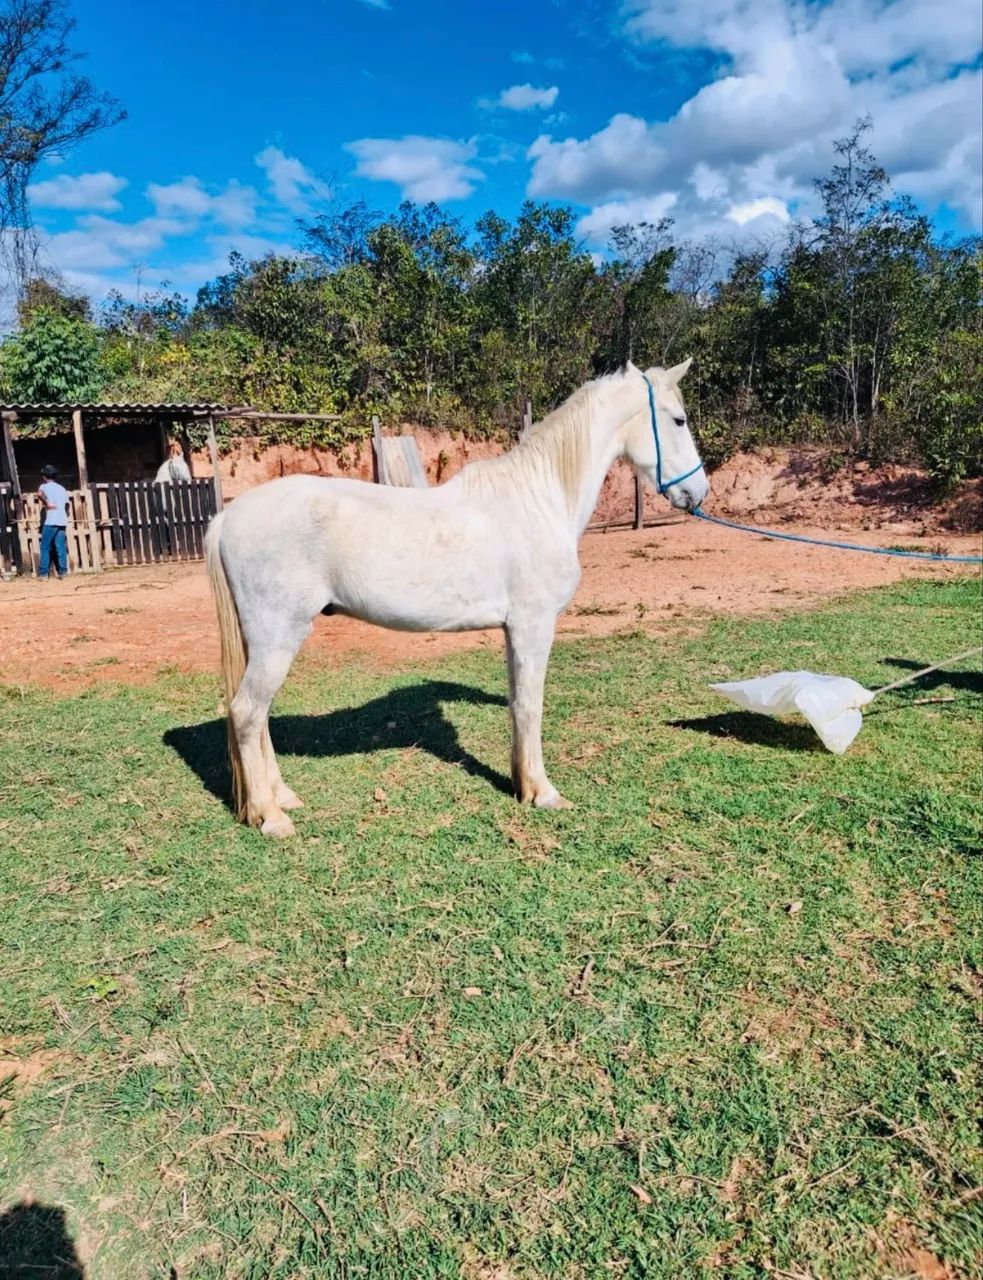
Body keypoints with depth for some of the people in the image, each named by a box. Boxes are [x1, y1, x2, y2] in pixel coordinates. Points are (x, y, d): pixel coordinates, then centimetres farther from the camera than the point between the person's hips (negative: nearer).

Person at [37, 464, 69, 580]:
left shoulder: (45, 486, 2)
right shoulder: (62, 488, 18)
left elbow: (39, 494, -22)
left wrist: (46, 504, -10)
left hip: (51, 521, -5)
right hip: (62, 521, 5)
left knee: (45, 548, 1)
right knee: (61, 548, 5)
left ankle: (43, 573, -1)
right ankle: (62, 572, 1)